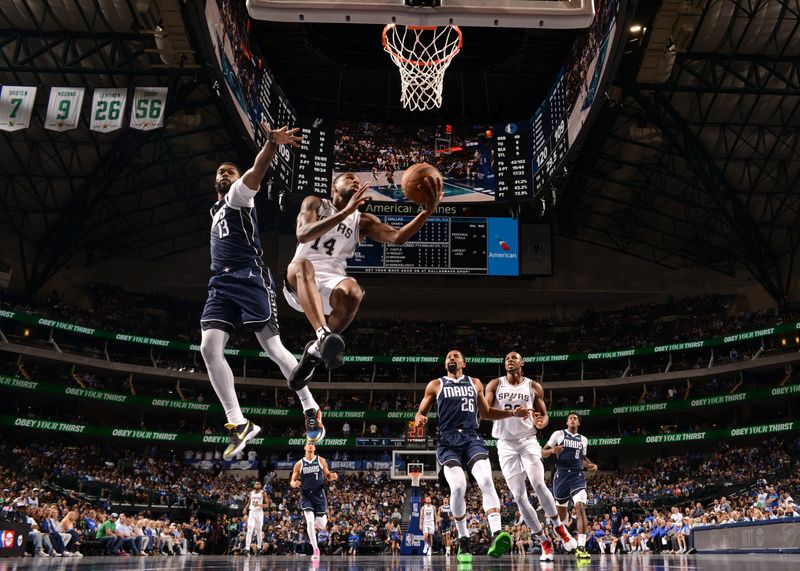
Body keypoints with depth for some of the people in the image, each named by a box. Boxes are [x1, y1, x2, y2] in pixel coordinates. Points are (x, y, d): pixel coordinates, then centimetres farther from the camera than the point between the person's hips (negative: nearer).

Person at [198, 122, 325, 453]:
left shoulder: (239, 195, 5)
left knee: (273, 348, -10)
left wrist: (271, 143, -34)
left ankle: (311, 409, 4)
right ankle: (239, 424, -9)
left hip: (249, 279, -7)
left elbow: (256, 171, -16)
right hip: (221, 284, 7)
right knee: (209, 348, -11)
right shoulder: (216, 210, 30)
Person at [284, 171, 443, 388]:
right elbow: (303, 235, -12)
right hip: (300, 282, -2)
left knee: (353, 292, -34)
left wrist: (427, 211, -17)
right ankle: (324, 334, -56)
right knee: (303, 264, -39)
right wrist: (346, 211, -19)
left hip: (332, 281, 2)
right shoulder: (314, 203, 10)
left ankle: (316, 349, -11)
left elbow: (397, 237, 0)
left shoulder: (362, 221, 17)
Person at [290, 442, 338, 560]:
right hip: (306, 495, 0)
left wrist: (332, 477, -12)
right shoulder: (299, 464, 3)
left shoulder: (321, 460, 3)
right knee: (310, 521, -16)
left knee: (321, 525, 0)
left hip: (319, 494, 0)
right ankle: (315, 549, -4)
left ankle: (324, 517, 39)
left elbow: (327, 476, 11)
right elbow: (292, 481, 7)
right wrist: (294, 484, -17)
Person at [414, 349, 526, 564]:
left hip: (472, 438, 2)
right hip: (448, 441, -2)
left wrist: (512, 413, 14)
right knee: (458, 486, -21)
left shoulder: (475, 383, 18)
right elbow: (421, 412, 13)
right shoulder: (436, 385, 12)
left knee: (486, 480, -24)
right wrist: (419, 419, -12)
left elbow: (486, 413, 26)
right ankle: (463, 541, -2)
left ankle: (496, 534, -36)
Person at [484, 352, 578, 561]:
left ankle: (558, 526, 0)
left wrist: (541, 422, -16)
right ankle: (544, 542, 8)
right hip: (506, 444, 1)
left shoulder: (534, 387, 4)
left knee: (538, 484, -23)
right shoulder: (495, 385, 3)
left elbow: (544, 415, 8)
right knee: (519, 497, -3)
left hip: (528, 441, -1)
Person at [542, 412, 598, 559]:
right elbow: (543, 453, 1)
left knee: (580, 507, -20)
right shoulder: (558, 434, 3)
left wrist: (591, 465, 8)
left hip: (577, 476, 1)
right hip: (562, 475, -1)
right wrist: (552, 450, -21)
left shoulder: (584, 440, 15)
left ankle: (581, 547, -25)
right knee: (561, 510, 9)